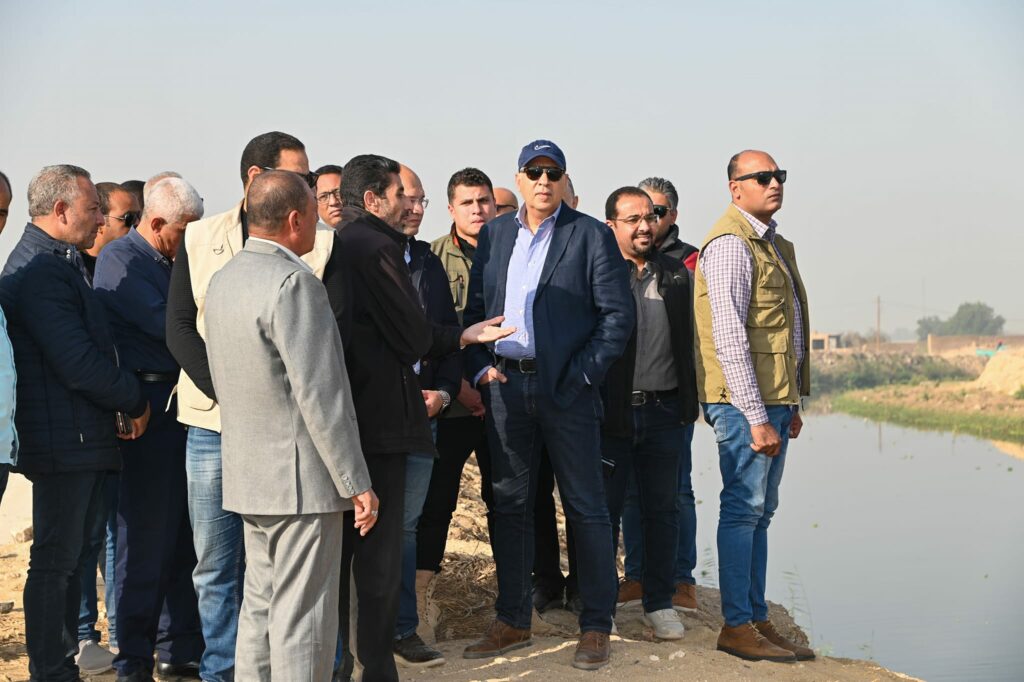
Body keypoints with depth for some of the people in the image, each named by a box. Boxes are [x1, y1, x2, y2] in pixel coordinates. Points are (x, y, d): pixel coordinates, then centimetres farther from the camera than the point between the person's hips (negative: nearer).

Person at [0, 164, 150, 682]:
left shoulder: (58, 263, 17)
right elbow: (79, 363, -22)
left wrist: (123, 400, 9)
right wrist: (134, 402, -9)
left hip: (78, 439, 10)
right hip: (64, 440, -10)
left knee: (68, 555, 16)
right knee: (55, 560, -3)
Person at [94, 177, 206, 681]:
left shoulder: (172, 264, 18)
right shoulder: (119, 260, -6)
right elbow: (165, 324, -16)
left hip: (184, 405, 8)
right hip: (148, 407, -7)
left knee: (186, 536, 10)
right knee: (145, 540, -2)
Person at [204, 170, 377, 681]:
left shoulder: (223, 279, 11)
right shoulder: (293, 284, -18)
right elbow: (319, 394, -20)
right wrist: (356, 483, -16)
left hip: (247, 474, 9)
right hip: (302, 476, -9)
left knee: (260, 607, 16)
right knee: (302, 620, -3)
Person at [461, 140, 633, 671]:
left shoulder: (591, 236, -1)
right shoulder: (494, 234, 12)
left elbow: (618, 314, -5)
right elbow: (475, 307, 13)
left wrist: (581, 374, -11)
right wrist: (480, 367, 0)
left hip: (565, 388, -4)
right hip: (505, 385, 4)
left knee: (585, 507, 1)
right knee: (509, 504, 9)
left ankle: (596, 626, 10)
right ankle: (512, 621, 20)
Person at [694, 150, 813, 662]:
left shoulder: (774, 243, 19)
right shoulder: (731, 243, -13)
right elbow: (729, 338, -19)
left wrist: (790, 404, 19)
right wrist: (757, 417, -22)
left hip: (774, 398, 9)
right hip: (746, 400, -9)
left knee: (760, 511, 12)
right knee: (744, 508, -6)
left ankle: (756, 619, 18)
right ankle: (737, 627, -1)